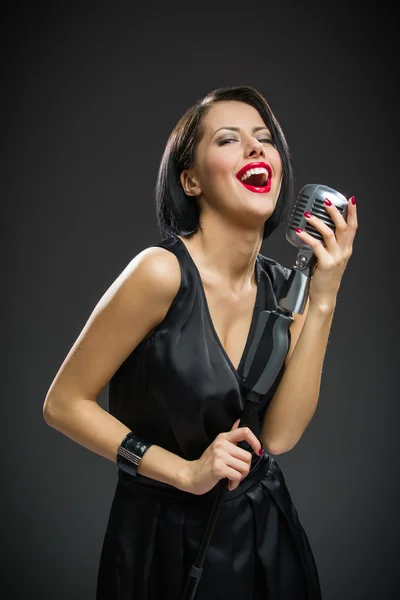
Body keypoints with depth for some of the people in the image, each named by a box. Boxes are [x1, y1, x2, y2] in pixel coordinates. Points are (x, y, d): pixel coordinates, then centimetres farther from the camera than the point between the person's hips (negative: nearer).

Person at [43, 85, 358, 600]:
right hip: (168, 539, -5)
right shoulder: (162, 271, -22)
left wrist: (322, 299, -16)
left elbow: (278, 435, -13)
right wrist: (184, 472, -18)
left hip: (265, 533, 5)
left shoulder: (282, 286, -4)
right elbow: (63, 404, -15)